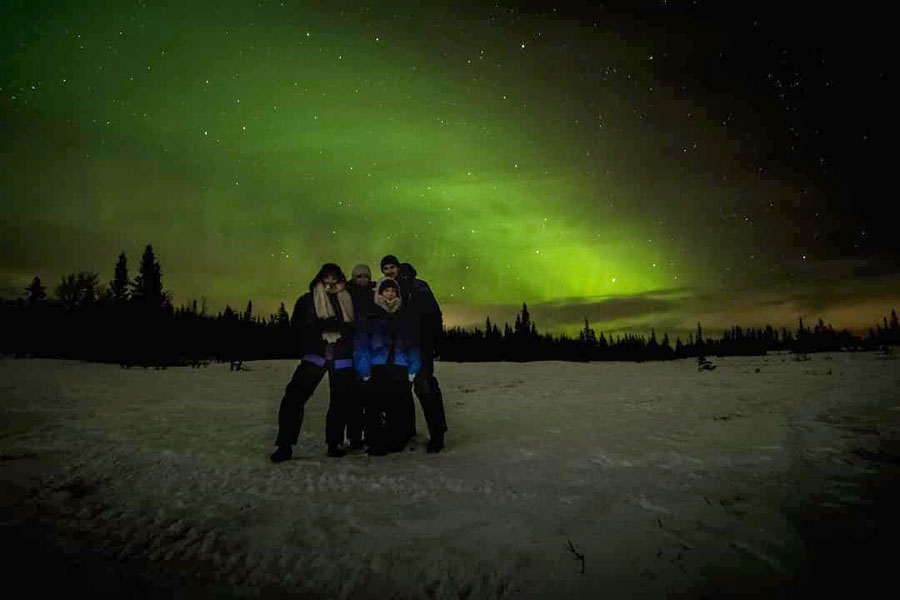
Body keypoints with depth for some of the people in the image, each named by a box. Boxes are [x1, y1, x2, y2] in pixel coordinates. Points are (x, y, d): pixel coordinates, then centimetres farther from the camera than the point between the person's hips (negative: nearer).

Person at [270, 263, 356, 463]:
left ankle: (334, 443, 18)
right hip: (315, 355, -1)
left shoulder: (348, 300, 14)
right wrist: (321, 325, -15)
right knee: (294, 397, -12)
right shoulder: (307, 300, 9)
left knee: (340, 400, 3)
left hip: (342, 358, 2)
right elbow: (297, 325, 0)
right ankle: (285, 445, -4)